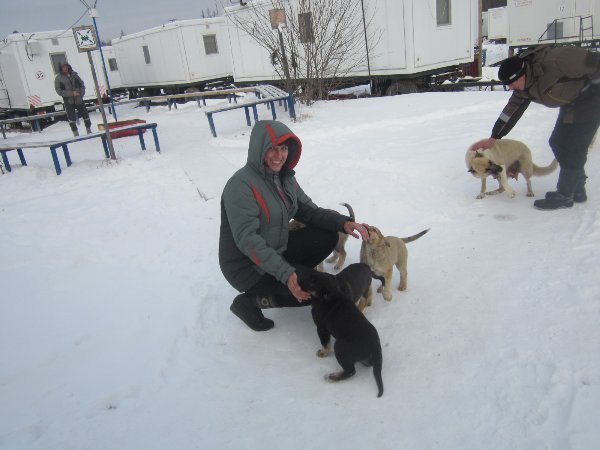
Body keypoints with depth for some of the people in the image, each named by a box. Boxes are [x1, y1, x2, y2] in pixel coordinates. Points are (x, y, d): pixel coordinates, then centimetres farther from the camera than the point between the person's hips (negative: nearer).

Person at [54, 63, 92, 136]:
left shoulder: (74, 75, 4)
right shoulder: (58, 78, -3)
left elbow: (82, 84, 11)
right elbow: (59, 91, -8)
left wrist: (81, 93, -6)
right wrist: (71, 93, -17)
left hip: (78, 99, 2)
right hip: (68, 101, -2)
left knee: (85, 115, 9)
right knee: (71, 118, -3)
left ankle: (89, 130, 26)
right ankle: (76, 133, 8)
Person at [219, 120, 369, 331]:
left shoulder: (285, 178, 1)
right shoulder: (241, 184, -24)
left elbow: (308, 211, 5)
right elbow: (247, 239, -29)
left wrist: (342, 222, -13)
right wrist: (285, 273, -36)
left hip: (277, 250, 8)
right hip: (247, 266, -8)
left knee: (327, 237, -2)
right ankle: (251, 301, -2)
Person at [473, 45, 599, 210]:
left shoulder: (553, 61, -33)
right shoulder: (523, 88, -6)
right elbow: (512, 110, 3)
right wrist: (494, 138, 5)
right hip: (570, 104, 9)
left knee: (572, 148, -8)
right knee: (557, 143, 11)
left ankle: (564, 195, 4)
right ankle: (577, 190, 24)